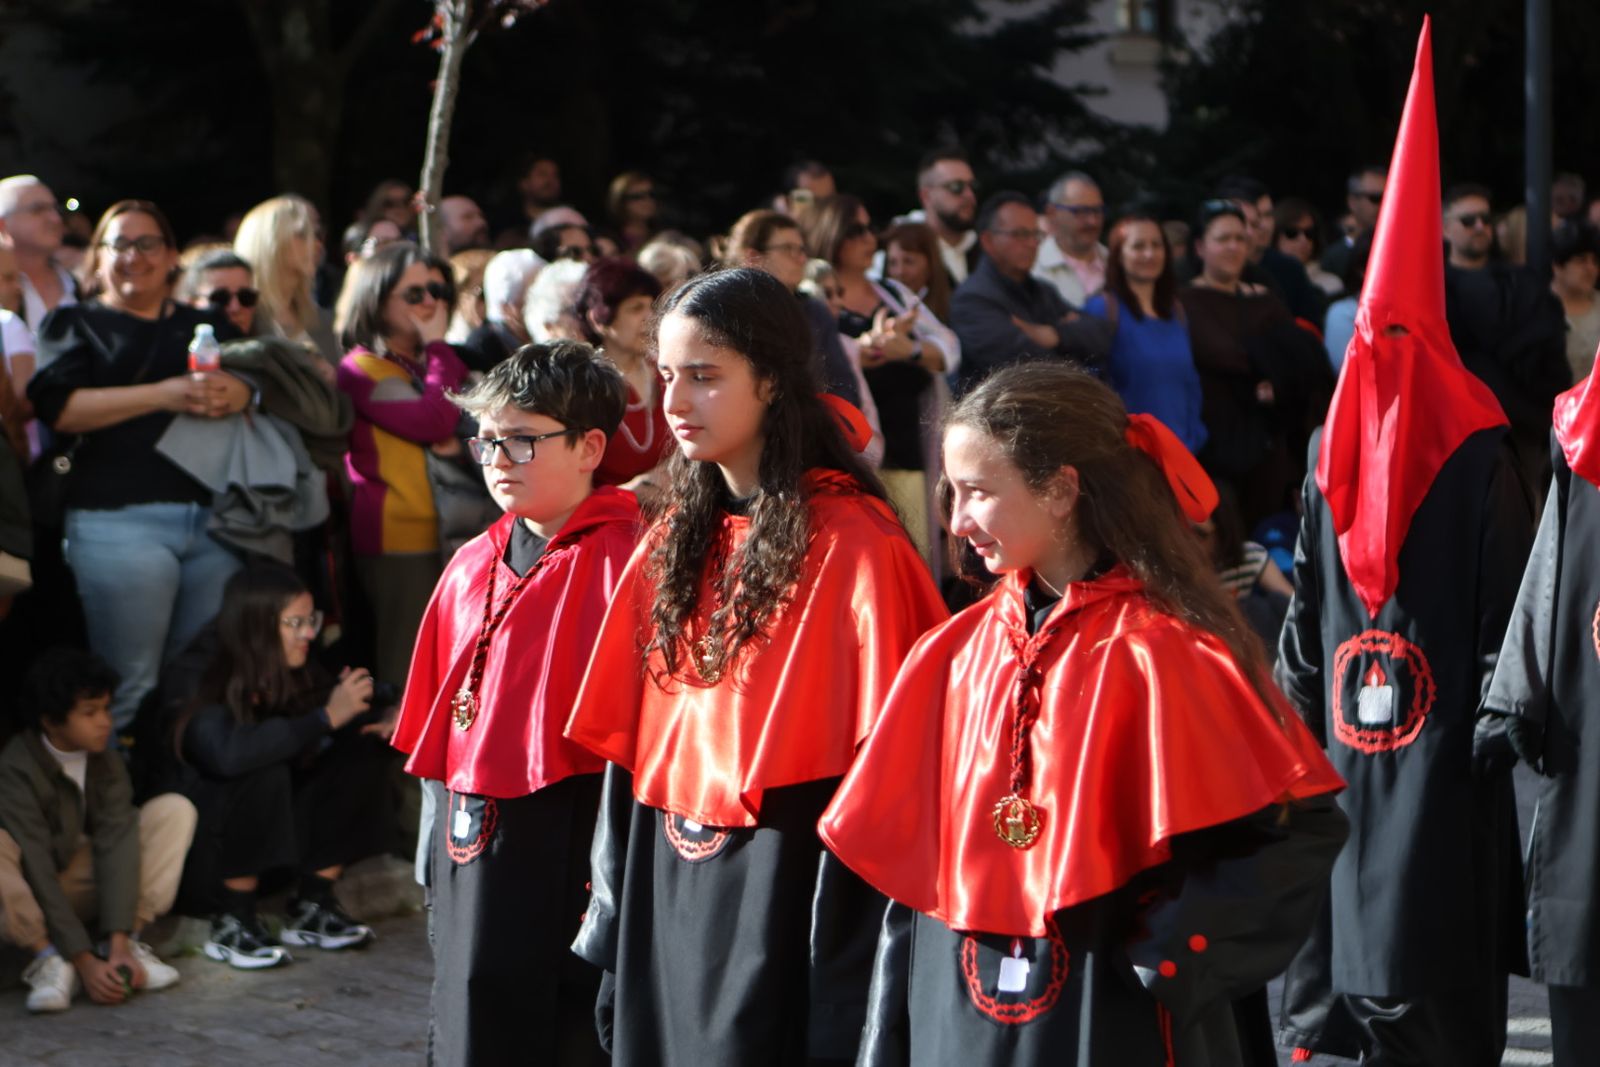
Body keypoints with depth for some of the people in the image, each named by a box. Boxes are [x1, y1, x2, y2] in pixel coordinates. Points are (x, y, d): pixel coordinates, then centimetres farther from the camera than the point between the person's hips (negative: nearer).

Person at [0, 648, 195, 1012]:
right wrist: (84, 962, -33)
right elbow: (38, 873, -27)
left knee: (175, 810, -10)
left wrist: (119, 943, -29)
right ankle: (49, 957, -26)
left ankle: (128, 945, -17)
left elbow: (116, 846, -17)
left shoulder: (107, 764, -7)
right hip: (31, 902, -5)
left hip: (84, 883, 5)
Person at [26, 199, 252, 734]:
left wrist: (240, 394, -11)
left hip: (215, 518, 4)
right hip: (120, 518, -4)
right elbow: (60, 407, -6)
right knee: (130, 689, -7)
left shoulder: (207, 326, 23)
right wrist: (163, 395, -15)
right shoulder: (74, 325, 11)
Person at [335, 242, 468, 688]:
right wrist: (438, 346, -7)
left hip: (440, 532, 7)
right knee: (408, 660, -9)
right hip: (401, 537, -7)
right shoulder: (362, 370, -4)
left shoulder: (434, 364, 22)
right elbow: (434, 420, -18)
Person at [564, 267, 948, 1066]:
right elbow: (632, 744, 11)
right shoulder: (675, 541, 10)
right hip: (665, 897, 7)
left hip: (784, 895, -7)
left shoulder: (851, 544, -12)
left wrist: (847, 994, -15)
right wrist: (610, 925, 10)